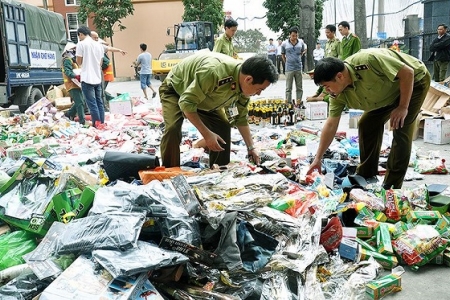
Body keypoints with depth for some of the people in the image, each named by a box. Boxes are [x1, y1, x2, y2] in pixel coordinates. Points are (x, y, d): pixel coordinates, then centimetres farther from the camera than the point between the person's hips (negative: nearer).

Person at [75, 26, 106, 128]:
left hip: (87, 78, -6)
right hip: (98, 78, 6)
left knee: (92, 103, -4)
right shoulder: (99, 45, 11)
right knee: (99, 102, 11)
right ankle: (102, 123, 12)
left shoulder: (81, 44, -7)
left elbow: (79, 62, -4)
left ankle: (97, 124, -5)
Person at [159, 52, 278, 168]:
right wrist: (206, 133, -37)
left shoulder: (244, 84, -17)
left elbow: (241, 118, -1)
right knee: (173, 129, -28)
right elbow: (186, 103, -37)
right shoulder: (214, 72, -44)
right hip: (175, 89, -7)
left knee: (223, 127, -2)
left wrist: (251, 148, -2)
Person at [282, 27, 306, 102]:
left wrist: (297, 60, 14)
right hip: (289, 69, -2)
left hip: (299, 68, 3)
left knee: (299, 88, 8)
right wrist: (287, 63, 10)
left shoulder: (301, 43, 3)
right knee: (288, 88, 2)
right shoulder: (285, 44, -3)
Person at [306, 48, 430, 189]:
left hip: (414, 80, -7)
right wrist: (317, 159, -8)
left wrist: (403, 107, -27)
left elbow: (408, 72, -30)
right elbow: (331, 125, -9)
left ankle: (393, 184, -8)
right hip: (388, 94, 7)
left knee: (401, 129, -16)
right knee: (367, 124, 2)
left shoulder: (368, 60, -38)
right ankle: (365, 174, 16)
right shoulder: (339, 94, -15)